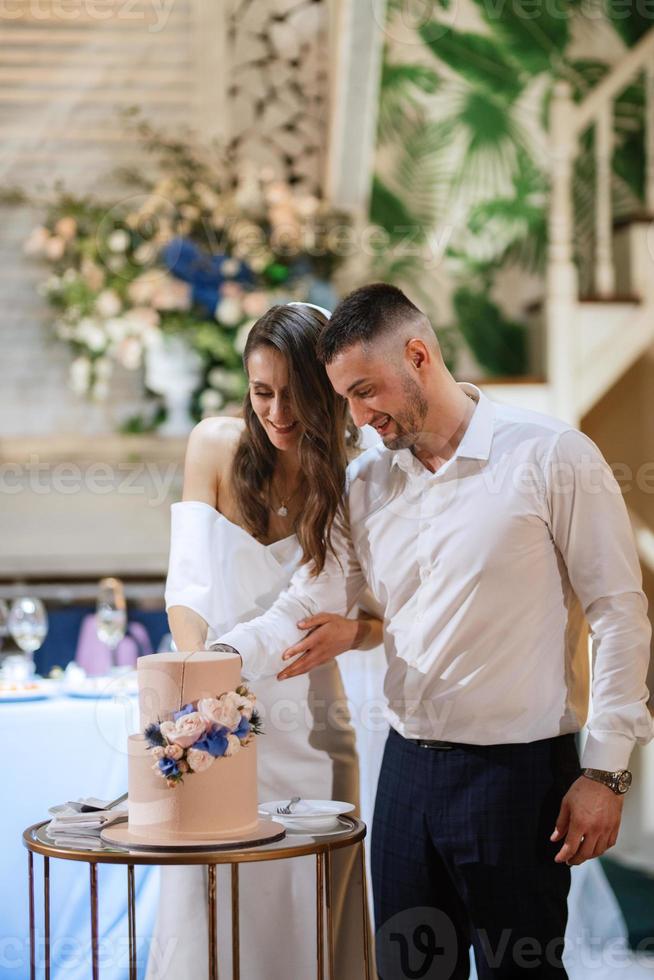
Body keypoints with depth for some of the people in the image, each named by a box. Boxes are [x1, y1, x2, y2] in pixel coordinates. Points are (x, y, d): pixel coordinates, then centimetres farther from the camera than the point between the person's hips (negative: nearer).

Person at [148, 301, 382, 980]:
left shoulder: (353, 484, -5)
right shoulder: (217, 446, -4)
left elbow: (381, 616, 1)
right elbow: (186, 587, -5)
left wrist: (353, 631, -22)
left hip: (307, 719, 0)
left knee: (310, 921, 4)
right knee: (204, 919, 3)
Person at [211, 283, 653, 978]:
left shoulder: (551, 458, -8)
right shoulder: (366, 484, 9)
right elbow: (307, 606, 7)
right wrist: (222, 657, -13)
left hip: (516, 772, -5)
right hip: (408, 767, 5)